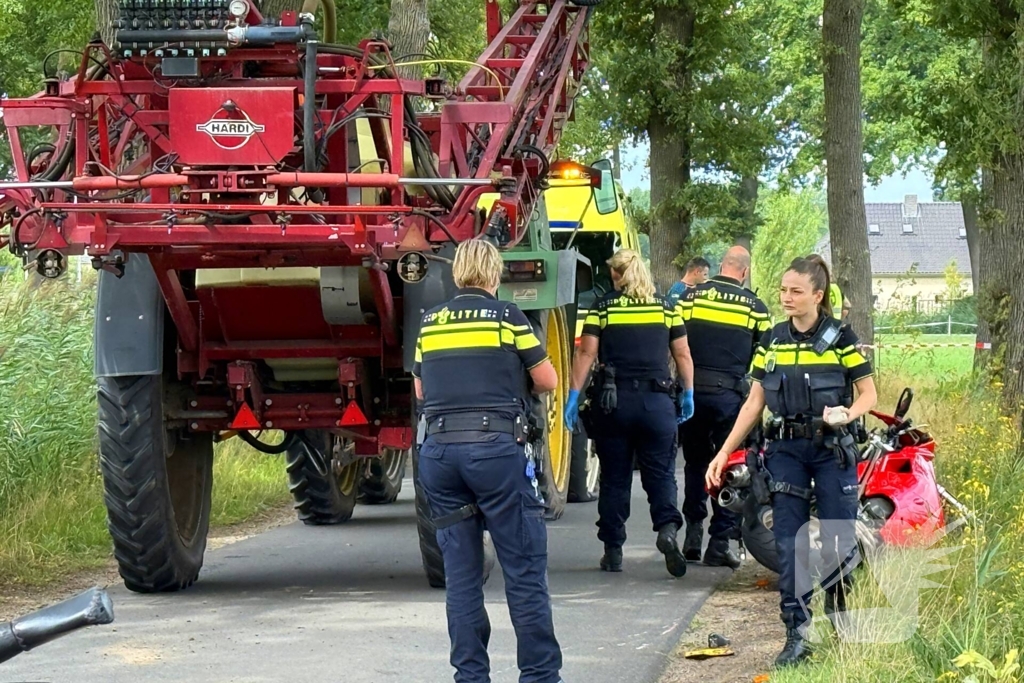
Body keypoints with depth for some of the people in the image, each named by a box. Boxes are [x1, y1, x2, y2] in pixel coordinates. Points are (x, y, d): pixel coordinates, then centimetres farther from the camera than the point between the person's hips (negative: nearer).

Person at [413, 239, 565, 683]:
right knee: (525, 568, 0)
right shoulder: (506, 317, 0)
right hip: (496, 446, -4)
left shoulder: (430, 323, 12)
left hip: (438, 450, 4)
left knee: (461, 572, 8)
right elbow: (548, 382, 6)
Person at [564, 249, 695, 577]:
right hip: (657, 400, 1)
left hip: (612, 400, -1)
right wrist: (688, 394, 17)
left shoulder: (603, 308, 1)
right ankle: (668, 528, -23)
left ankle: (613, 550, 9)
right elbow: (683, 355, 8)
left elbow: (586, 353, -4)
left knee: (614, 478, 8)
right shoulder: (665, 307, 6)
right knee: (660, 473, 4)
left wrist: (574, 396, -1)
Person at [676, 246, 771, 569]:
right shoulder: (754, 306, 0)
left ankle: (693, 535, 11)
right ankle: (719, 543, 1)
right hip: (730, 393, -2)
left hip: (692, 389, 2)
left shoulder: (690, 296, 2)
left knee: (695, 463, 16)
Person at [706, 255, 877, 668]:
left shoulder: (840, 339, -3)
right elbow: (754, 402, 11)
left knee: (838, 541, -3)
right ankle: (796, 634, 3)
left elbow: (868, 393, 0)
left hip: (832, 448, -3)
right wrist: (724, 452, 6)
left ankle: (841, 621, 17)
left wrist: (847, 413, -21)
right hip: (785, 449, 3)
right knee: (788, 544, -1)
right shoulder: (772, 342, 8)